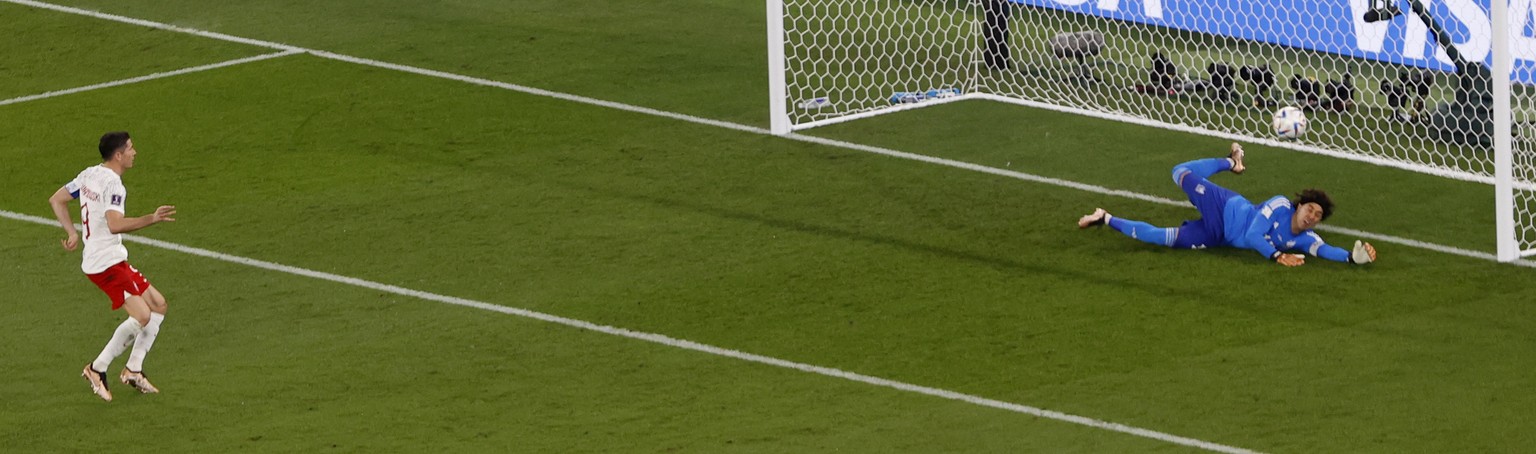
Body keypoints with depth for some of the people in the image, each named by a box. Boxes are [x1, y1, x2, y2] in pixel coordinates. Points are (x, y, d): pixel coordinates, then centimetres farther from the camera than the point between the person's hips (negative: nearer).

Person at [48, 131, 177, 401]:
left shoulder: (89, 175, 12)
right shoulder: (112, 183, -18)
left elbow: (57, 200, 19)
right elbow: (115, 225, -30)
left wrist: (72, 233, 18)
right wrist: (152, 219, -30)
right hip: (106, 262, -10)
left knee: (157, 305, 13)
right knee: (142, 316, -17)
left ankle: (133, 370, 14)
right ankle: (97, 369, -6)